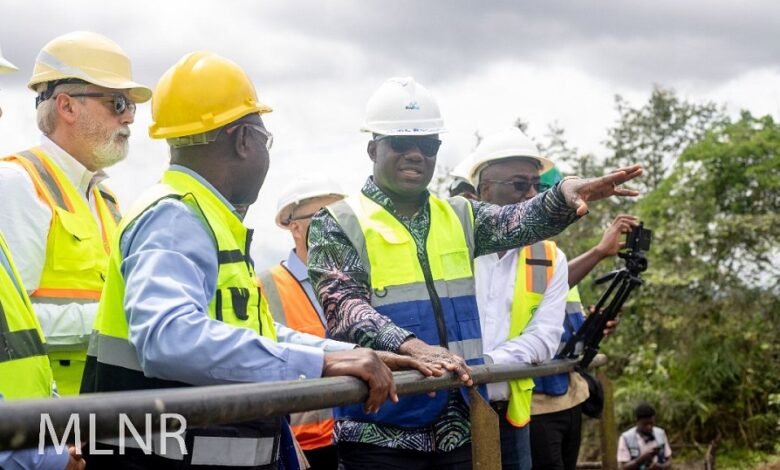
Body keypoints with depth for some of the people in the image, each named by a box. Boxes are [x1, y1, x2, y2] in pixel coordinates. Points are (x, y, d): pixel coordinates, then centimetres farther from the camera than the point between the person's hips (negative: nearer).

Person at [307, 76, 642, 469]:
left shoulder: (459, 217, 13)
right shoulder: (338, 224, -2)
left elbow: (518, 222, -5)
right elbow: (344, 308, -16)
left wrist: (564, 195, -26)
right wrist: (413, 346, -33)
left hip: (458, 428, 5)